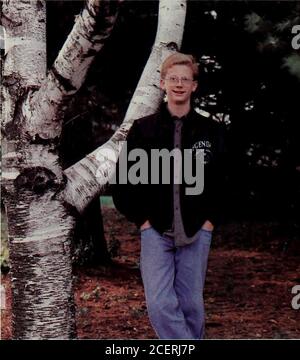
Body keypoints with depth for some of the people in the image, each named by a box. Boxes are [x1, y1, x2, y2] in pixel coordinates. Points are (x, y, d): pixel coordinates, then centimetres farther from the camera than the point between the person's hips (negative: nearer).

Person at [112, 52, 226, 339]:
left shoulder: (211, 131, 4)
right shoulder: (142, 129, 2)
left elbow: (224, 181, 9)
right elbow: (124, 180, 4)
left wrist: (210, 219, 0)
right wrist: (141, 219, -2)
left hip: (196, 232, 1)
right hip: (155, 231, -1)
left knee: (191, 304, 7)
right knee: (160, 303, -11)